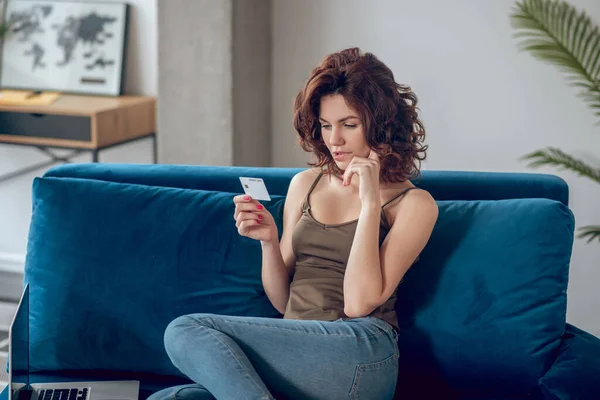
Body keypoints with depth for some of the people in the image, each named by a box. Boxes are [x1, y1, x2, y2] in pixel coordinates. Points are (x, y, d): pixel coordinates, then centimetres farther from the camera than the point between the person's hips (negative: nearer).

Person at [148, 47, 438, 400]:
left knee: (188, 333, -21)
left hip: (359, 356, -5)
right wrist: (268, 240, 2)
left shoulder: (414, 204, 5)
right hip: (296, 353, 5)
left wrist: (370, 202, -9)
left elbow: (359, 303, -8)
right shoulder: (305, 185, 20)